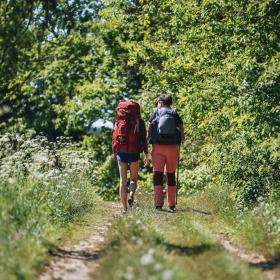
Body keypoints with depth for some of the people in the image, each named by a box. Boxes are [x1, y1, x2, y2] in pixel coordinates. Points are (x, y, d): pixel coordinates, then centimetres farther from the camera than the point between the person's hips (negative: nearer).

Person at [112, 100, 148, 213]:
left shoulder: (119, 121, 8)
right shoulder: (139, 122, 1)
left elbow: (114, 137, 9)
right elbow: (143, 138, -3)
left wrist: (115, 153, 18)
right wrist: (146, 154, 1)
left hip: (121, 152, 2)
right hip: (134, 152, -2)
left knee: (123, 180, 4)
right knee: (134, 178, 13)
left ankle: (124, 208, 0)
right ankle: (131, 195, -18)